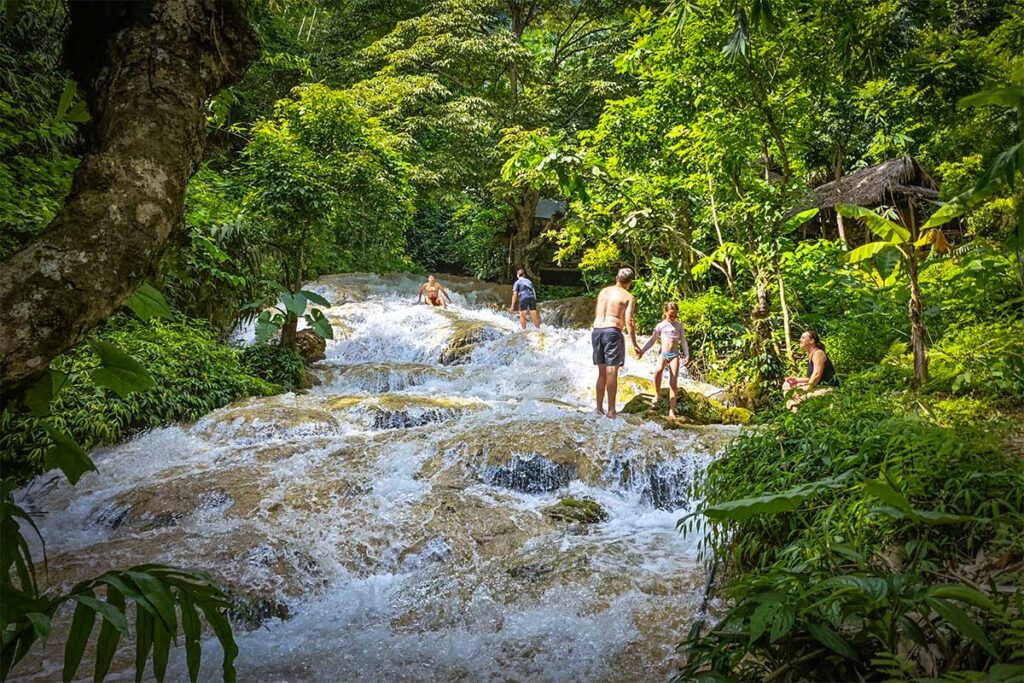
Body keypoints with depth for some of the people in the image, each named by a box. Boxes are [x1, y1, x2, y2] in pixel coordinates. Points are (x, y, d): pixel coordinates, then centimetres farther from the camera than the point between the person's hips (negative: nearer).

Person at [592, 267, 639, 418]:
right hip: (612, 332, -5)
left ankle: (599, 408, 16)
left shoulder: (603, 291, 14)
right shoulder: (629, 297, -1)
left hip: (596, 330, 5)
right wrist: (634, 344, -7)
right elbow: (628, 322, -9)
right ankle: (611, 410, -6)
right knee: (612, 372, -4)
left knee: (602, 373, 13)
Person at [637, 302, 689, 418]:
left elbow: (683, 341, 10)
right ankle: (657, 394, -14)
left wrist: (687, 355, 1)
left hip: (674, 355, 1)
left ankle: (672, 411, -5)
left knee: (673, 383, -6)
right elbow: (652, 340, 7)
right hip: (663, 353, -1)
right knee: (658, 370, -35)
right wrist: (642, 351, -3)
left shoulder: (679, 325, 9)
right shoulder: (661, 325, 7)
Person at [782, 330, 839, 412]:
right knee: (787, 385, 9)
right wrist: (797, 379, 6)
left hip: (828, 388, -10)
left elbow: (817, 375, -22)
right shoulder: (810, 356, 16)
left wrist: (805, 389, -22)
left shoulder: (818, 353, -12)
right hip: (820, 387, 10)